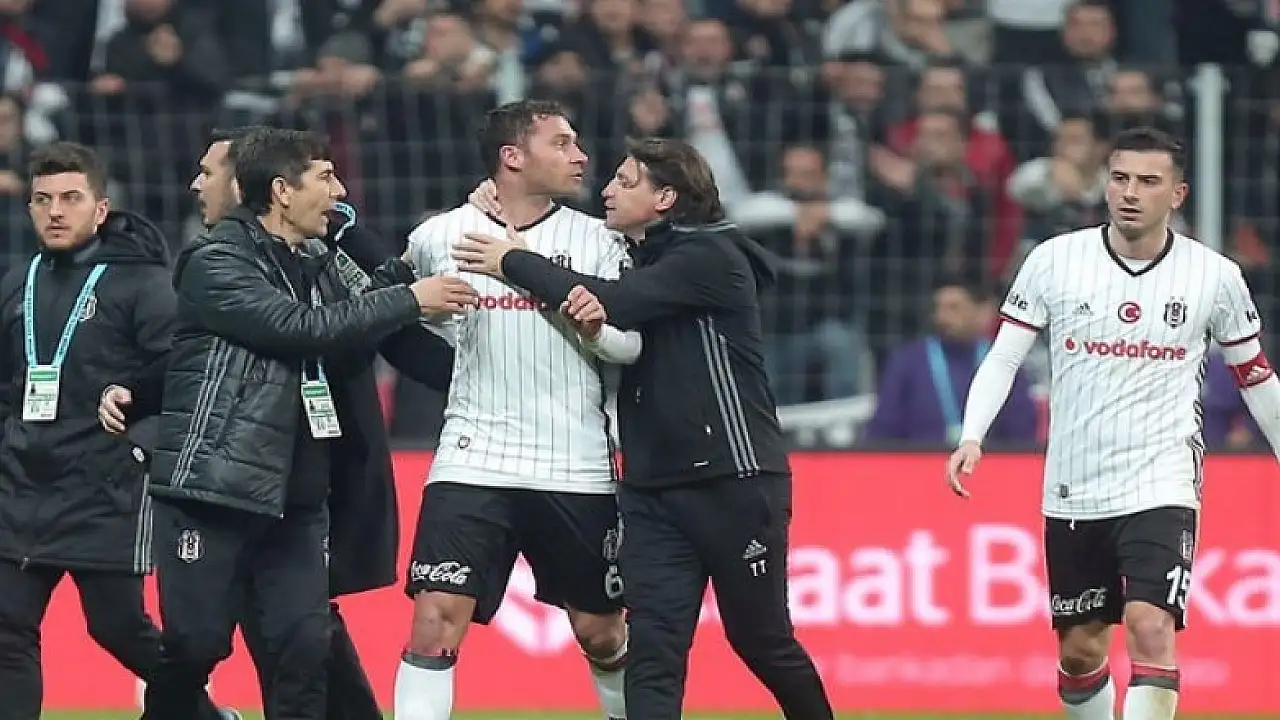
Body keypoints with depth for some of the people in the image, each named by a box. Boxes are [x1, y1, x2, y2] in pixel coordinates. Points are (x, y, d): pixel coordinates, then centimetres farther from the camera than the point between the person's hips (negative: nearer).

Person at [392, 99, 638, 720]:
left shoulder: (594, 239, 3)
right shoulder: (440, 237, 2)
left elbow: (634, 345, 1)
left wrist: (595, 327, -15)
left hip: (576, 467, 1)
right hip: (472, 461, -1)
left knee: (600, 630, 11)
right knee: (436, 621, -14)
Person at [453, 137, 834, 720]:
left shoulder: (711, 256, -10)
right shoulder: (638, 262, 15)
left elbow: (617, 304, -20)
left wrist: (513, 263, -11)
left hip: (733, 482, -7)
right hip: (652, 488, 7)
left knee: (762, 639, 7)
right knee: (652, 648, -6)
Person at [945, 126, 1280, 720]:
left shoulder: (1215, 276, 0)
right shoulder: (1054, 261, -2)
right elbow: (1003, 359, 0)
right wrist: (972, 437, -15)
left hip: (1162, 486, -2)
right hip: (1073, 491, 2)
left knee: (1150, 626, -21)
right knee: (1079, 649, 9)